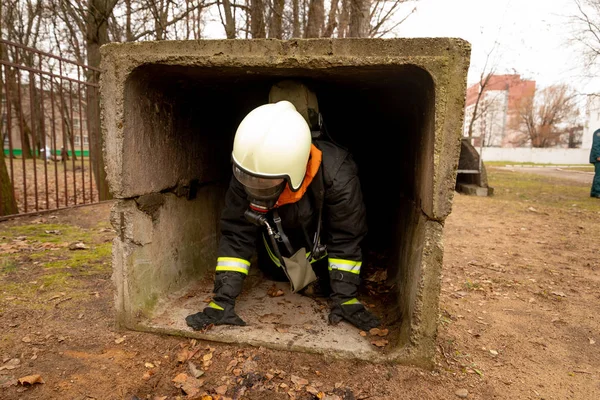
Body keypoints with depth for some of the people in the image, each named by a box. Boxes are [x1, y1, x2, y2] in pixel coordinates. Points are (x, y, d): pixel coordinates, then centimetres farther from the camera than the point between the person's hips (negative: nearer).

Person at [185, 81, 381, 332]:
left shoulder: (336, 174, -41)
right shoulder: (246, 171, -34)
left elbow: (347, 237, -29)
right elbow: (236, 233, -28)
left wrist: (345, 298, -28)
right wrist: (223, 300, -32)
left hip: (324, 246, -2)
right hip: (279, 243, 3)